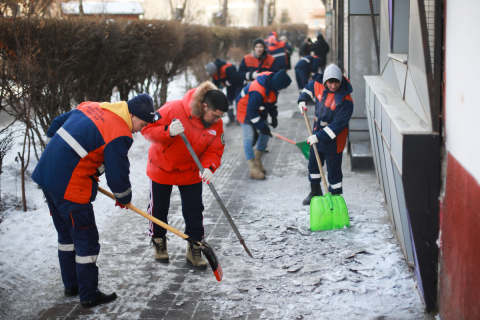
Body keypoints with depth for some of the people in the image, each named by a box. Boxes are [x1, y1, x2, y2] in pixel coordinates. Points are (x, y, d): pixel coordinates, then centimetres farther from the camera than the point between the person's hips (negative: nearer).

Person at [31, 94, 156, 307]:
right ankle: (89, 296, 14)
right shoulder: (119, 134, -16)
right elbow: (117, 175, -13)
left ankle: (71, 285, 36)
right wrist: (124, 199, 7)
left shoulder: (90, 107, 10)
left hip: (46, 173, 9)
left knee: (66, 233, 23)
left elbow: (56, 124, 19)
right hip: (70, 187, -9)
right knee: (86, 239, 4)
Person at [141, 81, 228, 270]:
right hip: (162, 168, -3)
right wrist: (168, 132, -41)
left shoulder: (216, 124, -14)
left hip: (190, 172, 3)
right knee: (159, 208, 12)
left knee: (194, 210, 2)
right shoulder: (174, 109, -28)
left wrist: (209, 167, -28)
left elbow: (214, 150, -9)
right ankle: (158, 241, 37)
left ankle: (194, 250, 18)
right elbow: (148, 129, -23)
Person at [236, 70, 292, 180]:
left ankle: (257, 160, 24)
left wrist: (273, 116, 0)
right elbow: (251, 112, -31)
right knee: (249, 138, -9)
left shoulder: (272, 79, -16)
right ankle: (253, 169, -3)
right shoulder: (257, 92, -41)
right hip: (246, 110, -8)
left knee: (265, 133, 8)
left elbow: (272, 99, 4)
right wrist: (262, 127, -23)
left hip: (259, 110, 8)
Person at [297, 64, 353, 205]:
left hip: (334, 140, -7)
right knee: (313, 164, 21)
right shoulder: (318, 85, -9)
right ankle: (315, 191, 41)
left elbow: (337, 124, -28)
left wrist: (320, 136, -31)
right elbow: (309, 87, 17)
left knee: (333, 170, 1)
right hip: (318, 132, 7)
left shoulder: (345, 101, -27)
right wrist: (303, 100, 1)